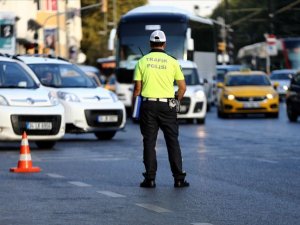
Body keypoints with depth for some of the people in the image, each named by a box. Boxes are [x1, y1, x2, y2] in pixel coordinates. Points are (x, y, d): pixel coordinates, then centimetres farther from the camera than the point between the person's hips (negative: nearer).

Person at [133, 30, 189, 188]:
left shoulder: (142, 61, 2)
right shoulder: (172, 62, 3)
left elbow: (137, 88, -1)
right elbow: (182, 87, 4)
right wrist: (176, 100, 22)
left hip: (148, 105, 0)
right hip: (167, 106, 0)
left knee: (149, 142, 4)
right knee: (173, 142, 4)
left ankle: (150, 179, 0)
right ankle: (179, 178, 0)